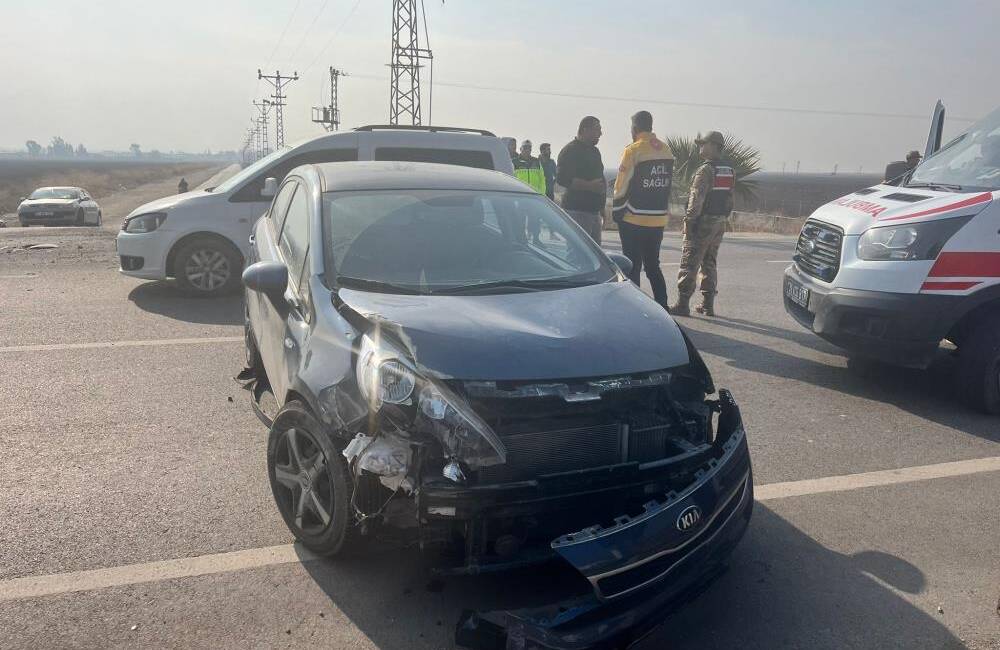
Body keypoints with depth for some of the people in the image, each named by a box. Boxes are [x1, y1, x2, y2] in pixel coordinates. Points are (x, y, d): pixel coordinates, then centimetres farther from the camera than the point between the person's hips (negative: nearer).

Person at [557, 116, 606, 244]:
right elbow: (562, 178, -21)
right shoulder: (570, 151, -8)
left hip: (594, 210, 9)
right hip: (577, 211, -9)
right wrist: (590, 185, -25)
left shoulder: (594, 151, 22)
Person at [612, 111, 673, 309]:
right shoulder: (667, 150, 8)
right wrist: (660, 209, 17)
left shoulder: (633, 151, -12)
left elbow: (622, 186, -12)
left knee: (633, 266, 3)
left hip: (634, 220, -6)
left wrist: (616, 212, -1)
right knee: (653, 265, 16)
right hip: (659, 220, 6)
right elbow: (668, 184, 11)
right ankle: (662, 306, 16)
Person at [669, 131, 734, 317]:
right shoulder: (729, 171, 12)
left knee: (689, 263, -4)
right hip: (720, 224, 8)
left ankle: (682, 304, -5)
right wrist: (723, 218, 19)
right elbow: (730, 200, 15)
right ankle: (708, 305, 16)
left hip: (703, 223, -8)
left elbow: (697, 199, -20)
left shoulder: (706, 170, -15)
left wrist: (689, 220, -17)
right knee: (710, 263, 14)